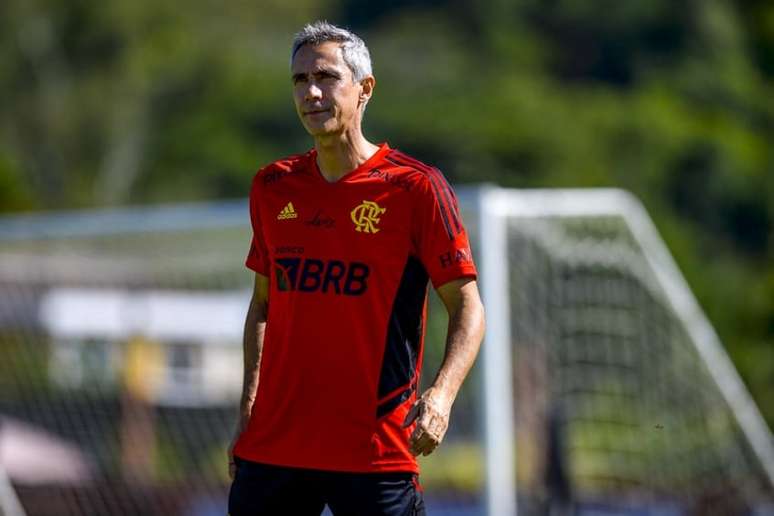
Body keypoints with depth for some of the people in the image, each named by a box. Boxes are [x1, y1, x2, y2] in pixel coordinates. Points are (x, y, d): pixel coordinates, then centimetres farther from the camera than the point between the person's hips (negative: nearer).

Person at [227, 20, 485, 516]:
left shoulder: (415, 187, -5)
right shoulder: (273, 187, 10)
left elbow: (468, 306, -5)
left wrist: (441, 395, -22)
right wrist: (248, 411, 11)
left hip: (376, 451, -4)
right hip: (272, 446, 5)